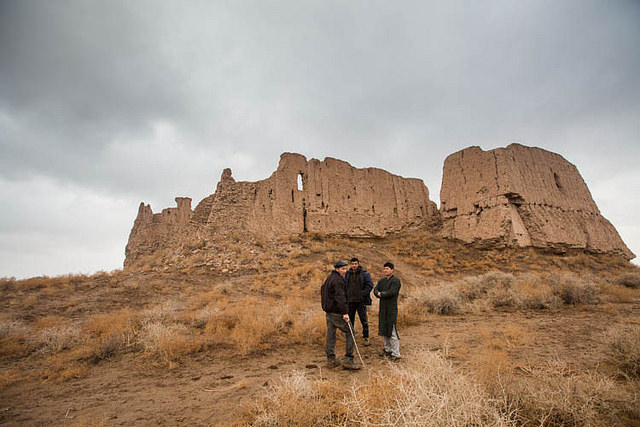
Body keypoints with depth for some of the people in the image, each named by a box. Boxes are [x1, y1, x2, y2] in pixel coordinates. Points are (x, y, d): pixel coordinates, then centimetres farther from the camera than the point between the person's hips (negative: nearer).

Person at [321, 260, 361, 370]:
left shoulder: (329, 278, 15)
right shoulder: (338, 280, -16)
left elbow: (322, 291, 27)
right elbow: (340, 297, -25)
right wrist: (345, 312, -28)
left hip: (328, 311, 9)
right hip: (337, 312, -9)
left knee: (330, 335, 12)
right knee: (349, 332, 0)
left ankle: (331, 360, 19)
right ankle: (348, 360, 0)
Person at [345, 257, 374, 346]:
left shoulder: (364, 273, -3)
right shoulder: (348, 274, 8)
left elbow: (370, 285, -7)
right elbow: (344, 285, 15)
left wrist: (363, 294, -14)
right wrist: (345, 296, 5)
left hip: (361, 301, -4)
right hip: (350, 300, 4)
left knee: (363, 319, 1)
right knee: (350, 319, 10)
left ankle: (366, 337, 15)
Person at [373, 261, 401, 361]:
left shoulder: (396, 281, -10)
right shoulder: (381, 281, 14)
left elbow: (392, 292, -21)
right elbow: (375, 290, 3)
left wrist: (381, 294, -8)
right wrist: (378, 293, -18)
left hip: (392, 309, -8)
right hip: (383, 308, 8)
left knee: (392, 331, -7)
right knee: (384, 329, 16)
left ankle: (395, 354, 3)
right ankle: (388, 349, 31)